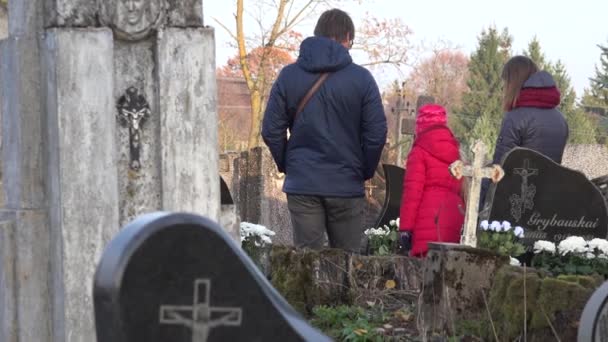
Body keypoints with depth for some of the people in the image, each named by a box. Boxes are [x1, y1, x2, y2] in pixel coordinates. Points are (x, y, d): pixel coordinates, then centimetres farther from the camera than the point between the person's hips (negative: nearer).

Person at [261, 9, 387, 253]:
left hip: (301, 184, 2)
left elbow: (271, 130, 1)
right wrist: (365, 171, 10)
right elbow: (376, 133, -5)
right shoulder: (361, 78, -4)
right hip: (347, 185, -1)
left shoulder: (288, 75, 2)